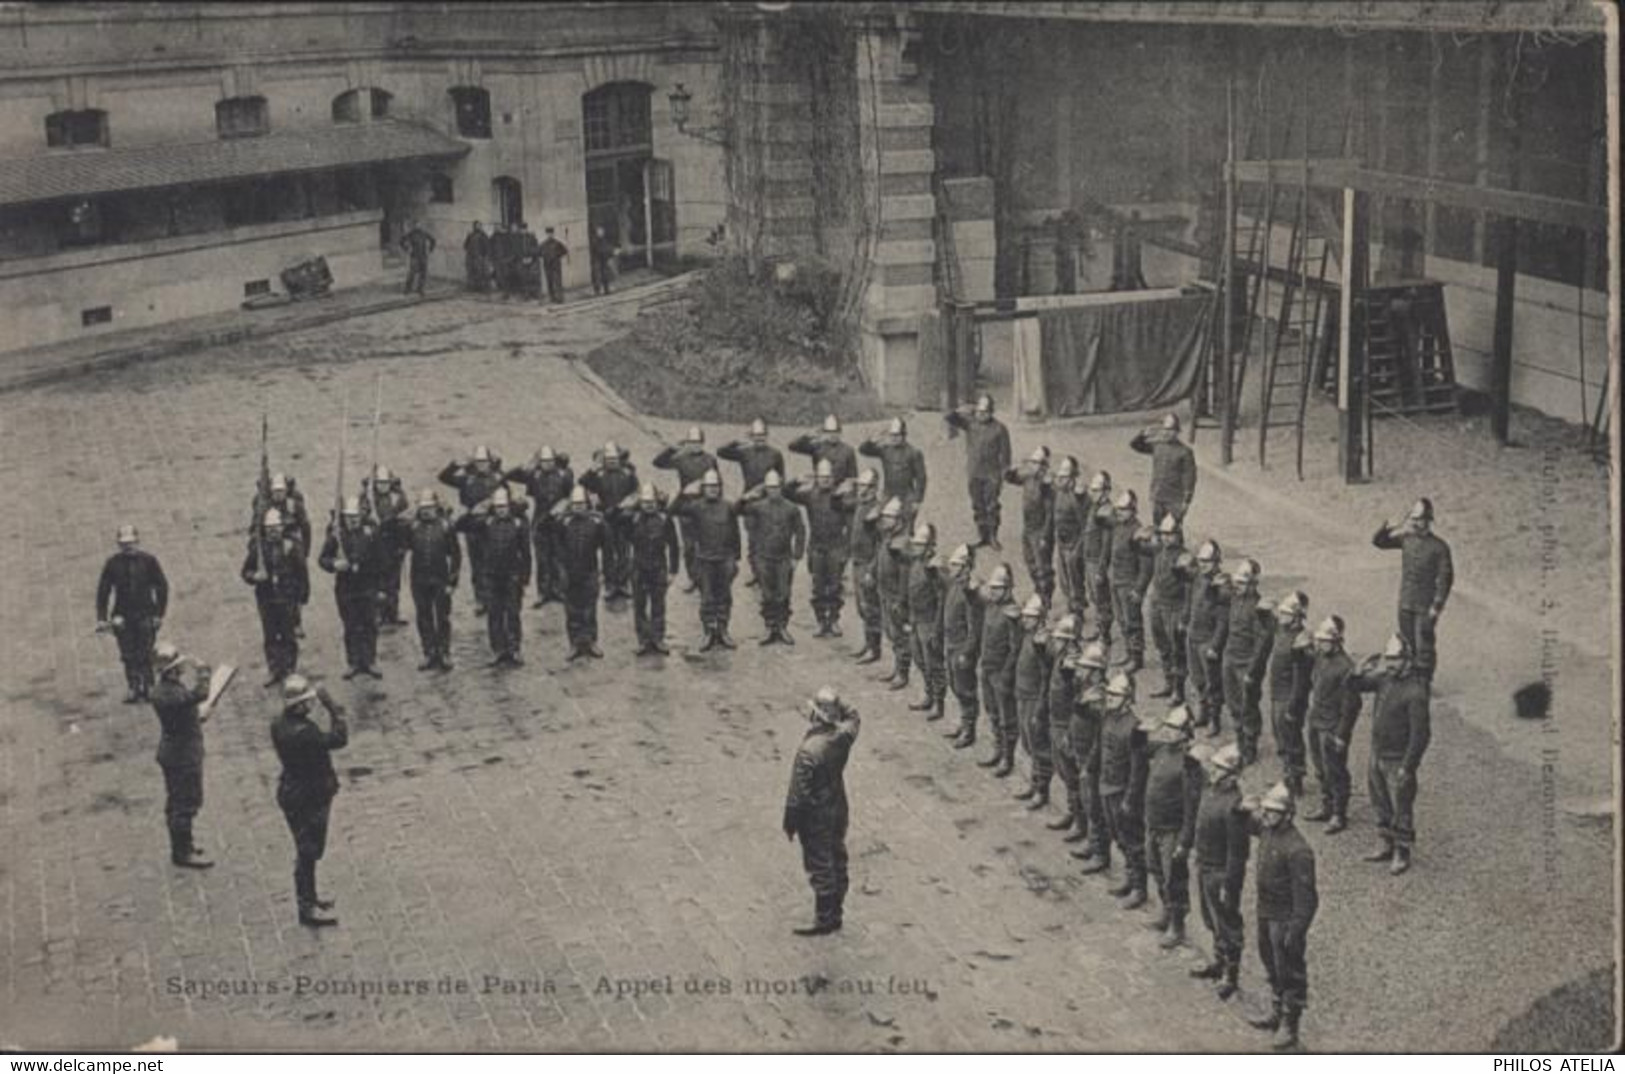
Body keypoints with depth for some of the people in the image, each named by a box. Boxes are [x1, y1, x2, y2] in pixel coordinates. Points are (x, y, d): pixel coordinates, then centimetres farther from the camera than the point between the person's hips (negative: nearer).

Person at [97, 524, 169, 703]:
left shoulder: (148, 560, 1)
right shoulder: (112, 563, 3)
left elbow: (162, 587, 5)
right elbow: (103, 591, 7)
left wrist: (159, 614, -1)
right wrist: (101, 618, 1)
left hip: (146, 614, -1)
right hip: (123, 615, 1)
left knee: (145, 654, -5)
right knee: (128, 656, -2)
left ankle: (147, 688, 4)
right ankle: (133, 689, 2)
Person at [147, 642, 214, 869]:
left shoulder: (175, 686, 4)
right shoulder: (163, 694, -28)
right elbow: (199, 695, -42)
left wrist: (197, 718, 10)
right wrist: (202, 671, -28)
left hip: (181, 753, 10)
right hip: (181, 755, -10)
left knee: (177, 802, 21)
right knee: (184, 804, 0)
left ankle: (181, 845, 34)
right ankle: (182, 853, 9)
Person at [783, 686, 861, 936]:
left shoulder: (808, 750, -31)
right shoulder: (844, 736, -13)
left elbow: (798, 792, -23)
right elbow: (853, 717, 13)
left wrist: (790, 823, -10)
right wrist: (837, 703, -4)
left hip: (816, 817, -7)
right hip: (839, 809, 7)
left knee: (819, 868, 8)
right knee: (837, 862, 19)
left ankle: (824, 920, 21)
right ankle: (835, 915, 33)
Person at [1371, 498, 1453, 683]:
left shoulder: (1439, 547, -9)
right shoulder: (1406, 539, 5)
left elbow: (1446, 577, -9)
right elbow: (1377, 541, 10)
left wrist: (1437, 605, -13)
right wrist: (1387, 529, -11)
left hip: (1425, 606, -5)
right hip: (1405, 604, 5)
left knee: (1424, 646, -2)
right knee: (1407, 645, 12)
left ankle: (1424, 682, 7)